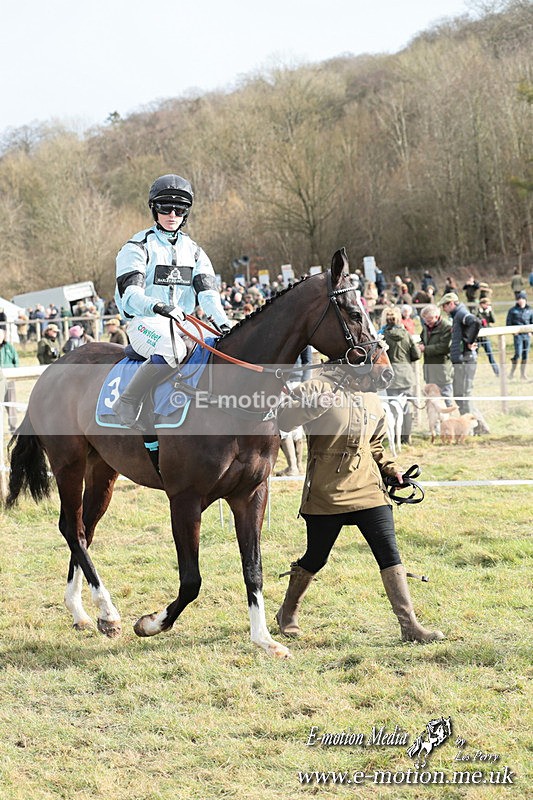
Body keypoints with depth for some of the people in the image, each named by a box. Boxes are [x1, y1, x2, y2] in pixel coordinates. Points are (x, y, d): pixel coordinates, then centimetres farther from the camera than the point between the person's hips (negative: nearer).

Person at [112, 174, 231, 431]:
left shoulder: (193, 251, 17)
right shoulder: (138, 247, 0)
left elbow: (207, 292, 3)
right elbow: (130, 294, -14)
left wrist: (222, 322, -16)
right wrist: (156, 306, -36)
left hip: (184, 323, 6)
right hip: (145, 323, -6)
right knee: (172, 349, -39)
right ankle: (128, 403, -31)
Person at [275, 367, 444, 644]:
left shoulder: (372, 401, 15)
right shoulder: (318, 388, -7)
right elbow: (284, 418, -21)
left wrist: (388, 468, 12)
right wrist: (319, 403, -34)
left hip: (369, 490, 5)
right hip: (326, 494, -5)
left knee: (389, 553, -6)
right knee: (315, 558, 8)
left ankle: (409, 625, -7)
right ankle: (288, 613, 33)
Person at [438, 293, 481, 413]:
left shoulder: (461, 314, -11)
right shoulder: (456, 316, 20)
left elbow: (476, 322, -31)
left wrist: (470, 342, -23)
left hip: (465, 360, -11)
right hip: (459, 361, 11)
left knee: (462, 395, -9)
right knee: (458, 396, 14)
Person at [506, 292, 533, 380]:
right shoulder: (513, 310, 1)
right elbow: (508, 322, 3)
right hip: (517, 335, -3)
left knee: (525, 355, 4)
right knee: (518, 354, -14)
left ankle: (523, 374, 11)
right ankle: (512, 372, 0)